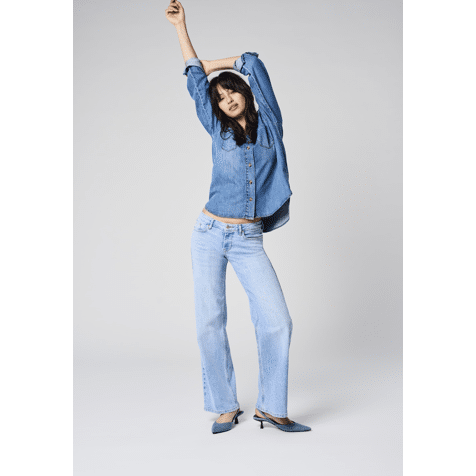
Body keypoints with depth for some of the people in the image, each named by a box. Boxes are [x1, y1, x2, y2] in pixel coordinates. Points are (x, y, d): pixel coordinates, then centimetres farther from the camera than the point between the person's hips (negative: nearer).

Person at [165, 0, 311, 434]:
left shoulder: (269, 124, 7)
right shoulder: (219, 132, 9)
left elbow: (253, 63, 9)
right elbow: (196, 82, 15)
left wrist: (214, 65, 22)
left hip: (249, 241, -1)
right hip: (210, 234, 1)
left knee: (277, 319, -11)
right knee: (210, 322, -2)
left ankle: (271, 408, 4)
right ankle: (226, 406, 12)